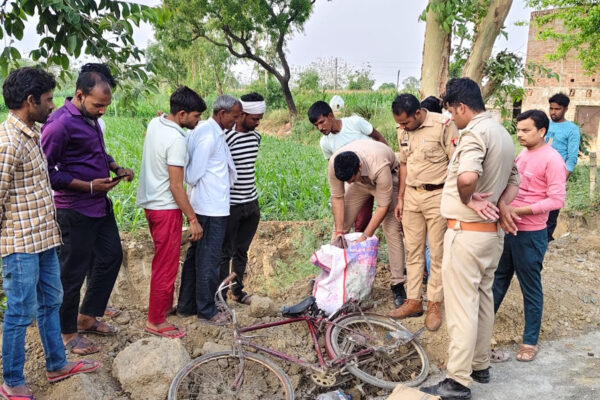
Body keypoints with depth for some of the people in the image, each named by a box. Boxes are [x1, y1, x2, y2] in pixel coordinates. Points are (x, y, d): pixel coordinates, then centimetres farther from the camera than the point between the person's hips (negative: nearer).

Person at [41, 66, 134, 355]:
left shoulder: (90, 117, 8)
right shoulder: (60, 123, -20)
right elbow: (47, 172, -19)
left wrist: (117, 168, 4)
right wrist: (89, 186, -21)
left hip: (100, 204, 9)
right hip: (75, 211, -9)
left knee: (111, 256, 17)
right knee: (72, 271, 3)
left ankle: (87, 317, 32)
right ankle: (68, 333, 21)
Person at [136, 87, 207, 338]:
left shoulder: (155, 124, 2)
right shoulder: (176, 140, -24)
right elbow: (176, 186, -23)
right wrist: (193, 219, -18)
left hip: (151, 203, 10)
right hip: (166, 208, -10)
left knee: (164, 260, 23)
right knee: (166, 266, 2)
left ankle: (165, 305, 39)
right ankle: (156, 321, 13)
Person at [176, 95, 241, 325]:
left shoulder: (208, 131, 13)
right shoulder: (210, 135, -18)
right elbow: (194, 173, -19)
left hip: (203, 207, 10)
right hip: (212, 208, -10)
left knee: (195, 255, 17)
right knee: (209, 260, 1)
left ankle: (186, 305, 28)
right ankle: (206, 311, 13)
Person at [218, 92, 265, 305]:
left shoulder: (255, 136, 8)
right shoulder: (225, 137, -17)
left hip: (251, 203, 7)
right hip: (231, 205, -7)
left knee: (242, 251, 18)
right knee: (225, 253, 3)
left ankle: (238, 291, 33)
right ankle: (220, 296, 16)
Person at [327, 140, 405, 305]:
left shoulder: (379, 167, -44)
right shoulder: (334, 164, -33)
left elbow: (384, 206, -33)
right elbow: (337, 197, -20)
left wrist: (365, 236, -29)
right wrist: (339, 232, -22)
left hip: (388, 178, -4)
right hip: (360, 181, 4)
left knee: (393, 230, -14)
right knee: (340, 224, -2)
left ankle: (398, 283, -7)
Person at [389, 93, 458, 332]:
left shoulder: (443, 125, -14)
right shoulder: (403, 131, 6)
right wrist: (400, 198, 14)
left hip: (437, 196, -6)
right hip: (411, 195, 6)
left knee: (437, 253, 3)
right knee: (413, 250, 11)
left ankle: (435, 305, 15)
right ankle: (413, 301, 21)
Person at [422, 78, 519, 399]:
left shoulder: (475, 132, -19)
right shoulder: (502, 133, 13)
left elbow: (467, 177, -38)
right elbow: (514, 179, 23)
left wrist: (467, 199, -18)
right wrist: (500, 204, 8)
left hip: (467, 232, -10)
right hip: (493, 230, 10)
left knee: (461, 306, -2)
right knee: (483, 299, 18)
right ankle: (480, 365, 32)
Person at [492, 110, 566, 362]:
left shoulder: (552, 159, -12)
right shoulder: (521, 155, 10)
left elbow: (557, 200, -17)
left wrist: (519, 211, -21)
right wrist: (503, 208, -8)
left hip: (530, 234, -7)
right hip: (507, 229, 7)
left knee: (530, 289, 6)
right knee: (498, 279, 18)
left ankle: (530, 341, 19)